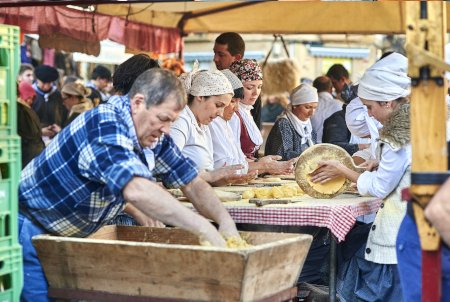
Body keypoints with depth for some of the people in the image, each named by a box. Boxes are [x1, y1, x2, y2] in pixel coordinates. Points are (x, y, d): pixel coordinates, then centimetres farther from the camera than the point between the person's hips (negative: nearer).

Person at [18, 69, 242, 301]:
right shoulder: (106, 126, -30)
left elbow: (192, 183, 3)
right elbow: (137, 191, -45)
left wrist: (225, 221, -16)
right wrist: (204, 229, -43)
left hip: (71, 236, 8)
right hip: (31, 229, -8)